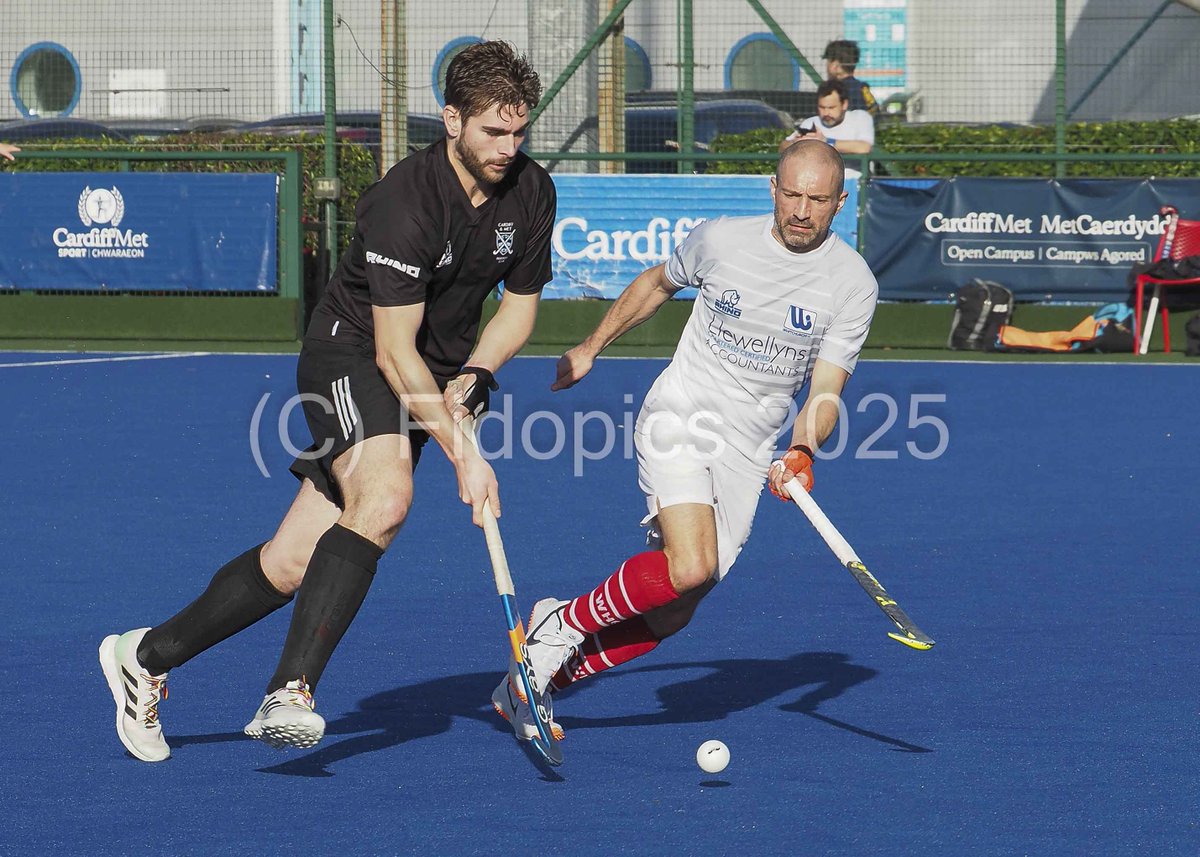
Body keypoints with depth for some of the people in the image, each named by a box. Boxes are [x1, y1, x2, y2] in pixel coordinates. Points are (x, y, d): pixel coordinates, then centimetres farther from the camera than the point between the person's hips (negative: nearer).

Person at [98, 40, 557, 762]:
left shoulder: (531, 193, -4)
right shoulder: (407, 200, -25)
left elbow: (521, 303, 11)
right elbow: (393, 350, -26)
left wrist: (471, 378, -7)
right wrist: (464, 453, -28)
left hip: (436, 377, 6)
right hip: (352, 355, -6)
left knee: (296, 561, 0)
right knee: (385, 497, -35)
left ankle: (147, 657, 16)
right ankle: (290, 692, -37)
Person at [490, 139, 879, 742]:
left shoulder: (853, 284, -5)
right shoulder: (719, 239, -5)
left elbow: (824, 393, -6)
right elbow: (657, 284, 17)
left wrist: (801, 452, -26)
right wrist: (591, 347, 25)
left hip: (746, 454, 3)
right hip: (678, 421, -3)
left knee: (668, 616, 0)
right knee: (690, 567, -27)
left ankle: (532, 682, 16)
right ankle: (565, 623, -5)